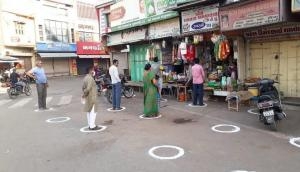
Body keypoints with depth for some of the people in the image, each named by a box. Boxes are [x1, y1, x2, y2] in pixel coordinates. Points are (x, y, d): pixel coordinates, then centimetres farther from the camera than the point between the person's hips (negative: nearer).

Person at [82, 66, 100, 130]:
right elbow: (88, 88, -26)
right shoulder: (90, 78, -20)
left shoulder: (85, 78, 10)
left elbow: (83, 87, 14)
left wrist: (85, 94, 13)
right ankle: (92, 126, 2)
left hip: (88, 98, 10)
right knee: (93, 112, -3)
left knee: (89, 111, 15)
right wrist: (84, 94, -12)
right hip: (92, 97, -10)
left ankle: (90, 125, 24)